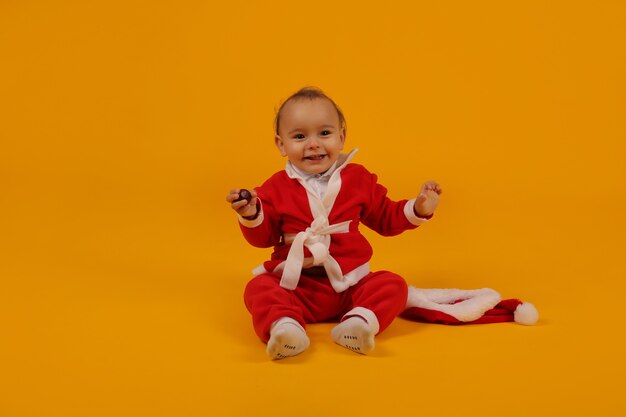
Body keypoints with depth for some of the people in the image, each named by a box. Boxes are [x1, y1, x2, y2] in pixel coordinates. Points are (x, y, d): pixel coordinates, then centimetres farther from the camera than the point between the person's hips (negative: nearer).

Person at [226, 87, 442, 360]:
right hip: (296, 284, -1)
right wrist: (251, 215, -16)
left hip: (350, 281, 1)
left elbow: (386, 219, 15)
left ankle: (359, 321, -45)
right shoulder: (277, 188, 3)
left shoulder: (358, 179, 6)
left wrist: (418, 209, 0)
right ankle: (283, 325, -52)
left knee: (393, 285, -22)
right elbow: (262, 237, 4)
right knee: (259, 289, -27)